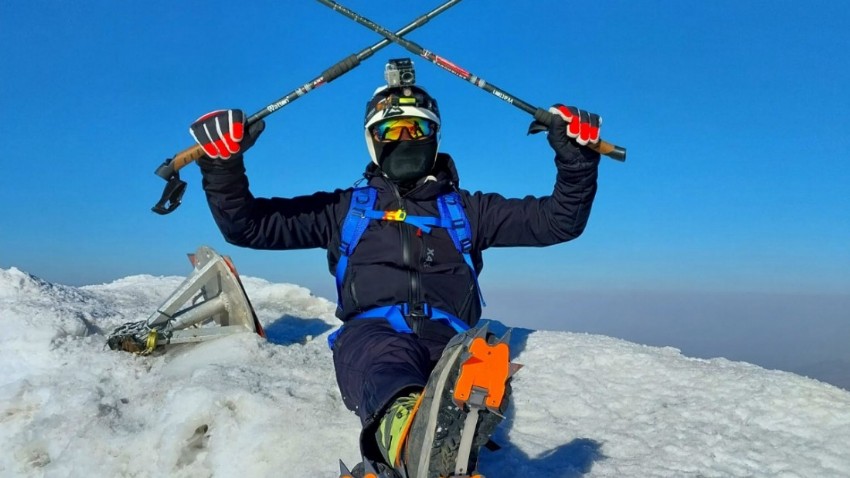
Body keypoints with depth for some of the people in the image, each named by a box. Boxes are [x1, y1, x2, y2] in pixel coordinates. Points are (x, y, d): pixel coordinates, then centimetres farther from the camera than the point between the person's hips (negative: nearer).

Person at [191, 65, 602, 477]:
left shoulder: (466, 209, 26)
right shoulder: (345, 208, 25)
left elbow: (558, 221, 24)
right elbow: (247, 225, 23)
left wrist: (576, 157, 9)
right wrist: (223, 166, 6)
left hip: (450, 341, 1)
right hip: (372, 331, -1)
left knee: (469, 355, -37)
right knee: (385, 357, -39)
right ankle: (405, 422, -71)